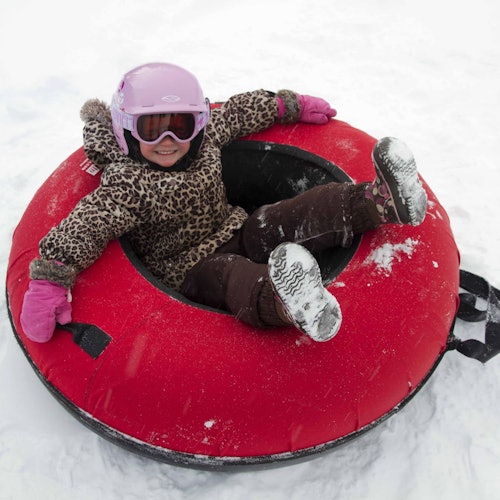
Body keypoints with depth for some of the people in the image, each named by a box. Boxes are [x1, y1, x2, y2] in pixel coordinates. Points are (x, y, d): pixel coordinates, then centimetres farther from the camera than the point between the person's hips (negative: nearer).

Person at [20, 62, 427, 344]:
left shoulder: (206, 137, 4)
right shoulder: (126, 185, -16)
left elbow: (238, 111, 20)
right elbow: (86, 226, -27)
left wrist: (291, 105, 23)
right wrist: (50, 279, -41)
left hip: (237, 233, 7)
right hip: (190, 270, -7)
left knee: (311, 210, -13)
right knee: (234, 279, -42)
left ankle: (381, 202, -30)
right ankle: (283, 300, -72)